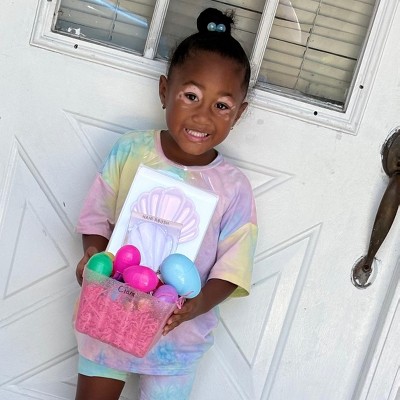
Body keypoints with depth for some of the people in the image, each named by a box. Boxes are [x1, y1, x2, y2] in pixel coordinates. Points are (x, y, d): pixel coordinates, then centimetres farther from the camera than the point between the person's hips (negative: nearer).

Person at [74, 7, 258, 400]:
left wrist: (199, 304, -28)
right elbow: (97, 215, -1)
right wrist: (93, 253, -21)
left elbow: (232, 268, -11)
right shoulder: (130, 151, -9)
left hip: (177, 334, -1)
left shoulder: (233, 187, -13)